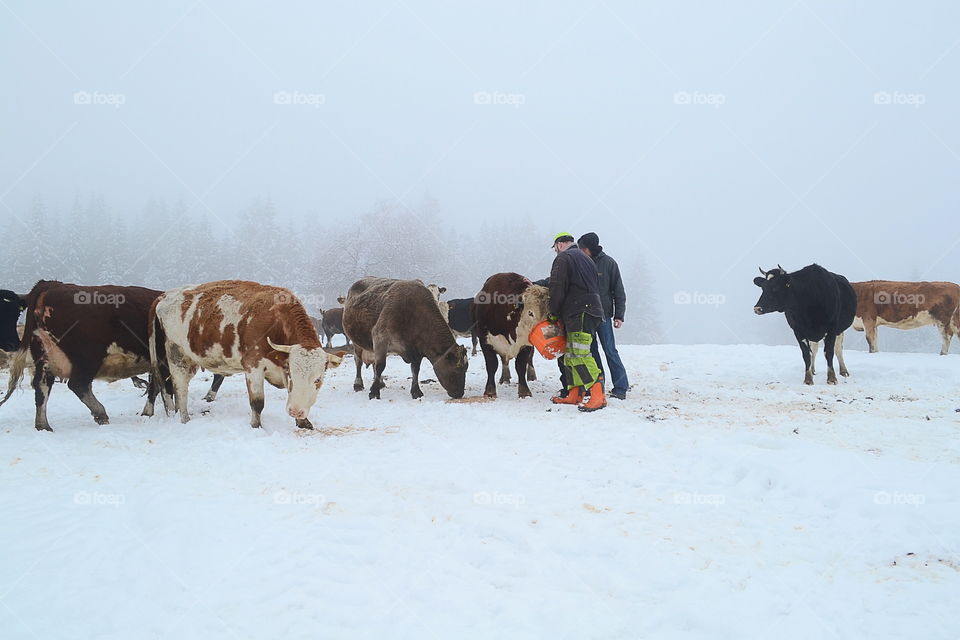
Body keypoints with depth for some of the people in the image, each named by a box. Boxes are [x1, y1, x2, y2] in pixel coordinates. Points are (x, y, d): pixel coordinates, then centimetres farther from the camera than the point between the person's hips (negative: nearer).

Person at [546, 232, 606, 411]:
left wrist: (554, 313, 2)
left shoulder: (563, 257, -2)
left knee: (579, 353, -17)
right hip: (593, 309, 10)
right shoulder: (586, 259, 27)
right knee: (571, 353, 12)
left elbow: (557, 287, -9)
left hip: (578, 313, -10)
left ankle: (597, 395, -25)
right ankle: (575, 394, 13)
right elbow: (596, 287, 26)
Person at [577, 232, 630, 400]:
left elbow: (618, 290, -1)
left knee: (610, 350, -6)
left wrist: (619, 315, -6)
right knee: (591, 350, 7)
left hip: (603, 314, -4)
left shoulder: (608, 263, -3)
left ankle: (620, 388, -1)